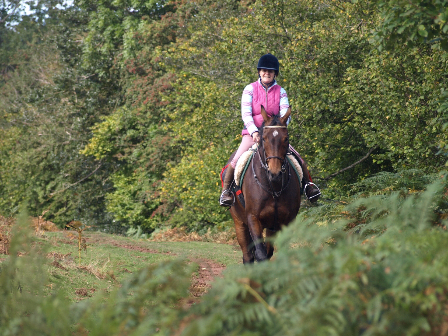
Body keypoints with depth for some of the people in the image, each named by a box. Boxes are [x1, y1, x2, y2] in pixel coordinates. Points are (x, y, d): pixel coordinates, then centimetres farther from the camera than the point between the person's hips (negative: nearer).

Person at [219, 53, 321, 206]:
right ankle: (226, 190, -5)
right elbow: (246, 114, -9)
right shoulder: (250, 89, 0)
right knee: (236, 161, -24)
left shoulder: (280, 92, 5)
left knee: (298, 160, -11)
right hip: (252, 133, -2)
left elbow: (285, 115, -6)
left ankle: (307, 183, 14)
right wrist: (254, 132, -25)